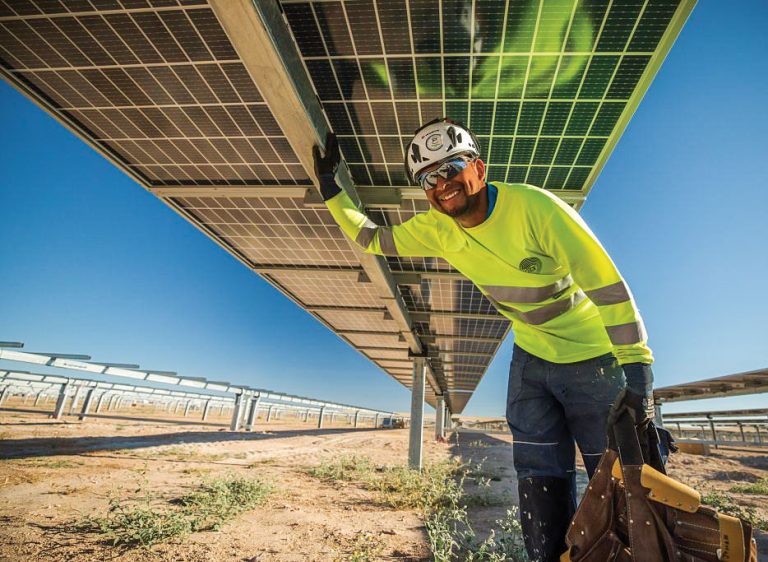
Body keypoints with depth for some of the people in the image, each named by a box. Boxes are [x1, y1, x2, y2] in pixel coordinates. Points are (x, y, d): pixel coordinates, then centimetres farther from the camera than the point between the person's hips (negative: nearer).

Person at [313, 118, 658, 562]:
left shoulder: (534, 207, -26)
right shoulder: (436, 228, -9)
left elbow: (608, 284, -25)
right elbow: (373, 239, 4)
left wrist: (637, 375, -27)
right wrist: (330, 188, -4)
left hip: (593, 360, -4)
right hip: (532, 359, 5)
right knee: (539, 480, 8)